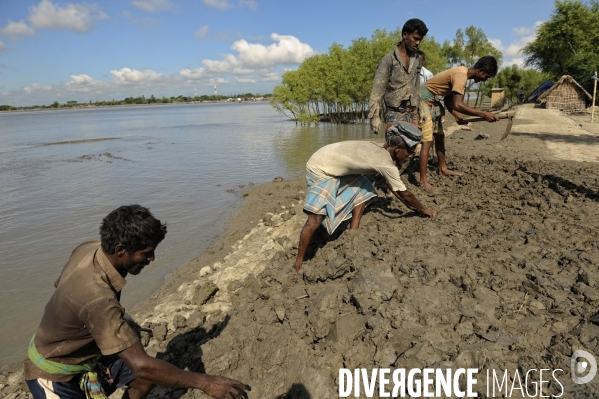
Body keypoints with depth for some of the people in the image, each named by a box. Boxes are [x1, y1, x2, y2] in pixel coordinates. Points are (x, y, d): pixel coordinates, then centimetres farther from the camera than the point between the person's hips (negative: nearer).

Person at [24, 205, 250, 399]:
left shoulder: (90, 249, -15)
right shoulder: (97, 298, -39)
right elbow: (142, 365, -39)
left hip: (83, 356, 8)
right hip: (54, 376, -7)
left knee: (149, 375, 2)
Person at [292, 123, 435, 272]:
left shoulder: (381, 151, 3)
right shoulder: (385, 163, -23)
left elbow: (389, 183, 17)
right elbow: (405, 193, -11)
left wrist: (408, 205, 22)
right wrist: (423, 209, 5)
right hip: (319, 169, -10)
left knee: (363, 189, 11)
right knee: (315, 219, -14)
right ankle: (298, 264, -3)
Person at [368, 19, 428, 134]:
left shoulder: (417, 58, 12)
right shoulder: (389, 59, -5)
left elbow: (417, 87, 18)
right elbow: (377, 90, -10)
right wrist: (374, 116, -17)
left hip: (412, 114, 5)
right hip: (395, 114, -5)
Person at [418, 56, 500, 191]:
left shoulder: (462, 72, 8)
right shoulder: (461, 75, -23)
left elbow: (448, 97, 13)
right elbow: (458, 105, -35)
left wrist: (457, 116, 1)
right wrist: (483, 114, -33)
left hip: (434, 100, 11)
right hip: (424, 99, -11)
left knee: (440, 135, 18)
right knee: (427, 141, -14)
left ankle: (443, 169, 33)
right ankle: (423, 181, -12)